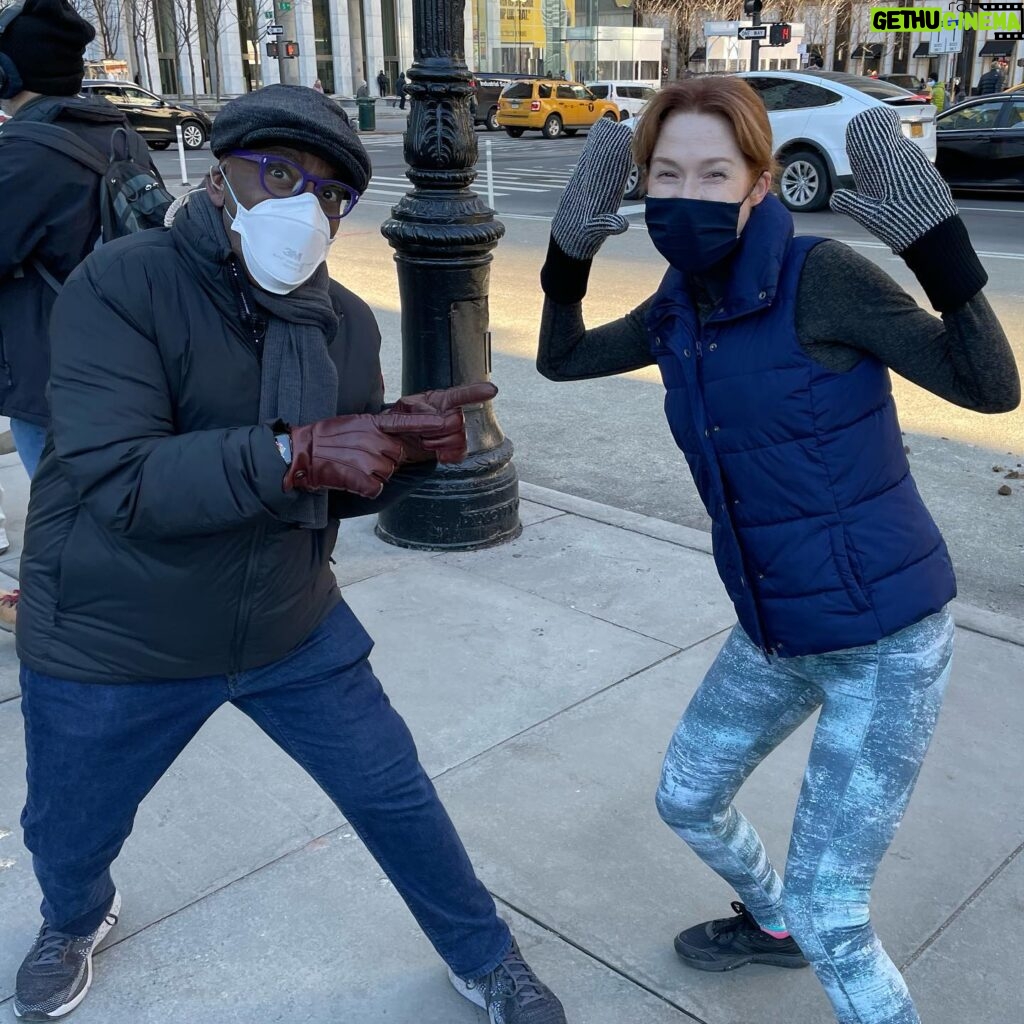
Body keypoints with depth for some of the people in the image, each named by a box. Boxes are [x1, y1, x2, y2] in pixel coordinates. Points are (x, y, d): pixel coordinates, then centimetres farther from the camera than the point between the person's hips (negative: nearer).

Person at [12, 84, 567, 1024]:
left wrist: (413, 447, -19)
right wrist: (296, 452, -38)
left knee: (395, 793, 10)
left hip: (290, 626, 3)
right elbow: (116, 480, -30)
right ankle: (76, 920, 59)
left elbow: (340, 491, 3)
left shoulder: (347, 323, -3)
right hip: (112, 642, -3)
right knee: (69, 838, 20)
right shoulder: (121, 285, -20)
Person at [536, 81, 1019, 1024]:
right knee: (688, 799, 25)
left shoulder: (820, 277, -20)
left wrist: (935, 239, -32)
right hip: (776, 633, 7)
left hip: (886, 637, -7)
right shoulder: (681, 305, -1)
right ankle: (774, 924, 54)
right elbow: (561, 360, 11)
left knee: (828, 917, -4)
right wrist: (571, 251, -6)